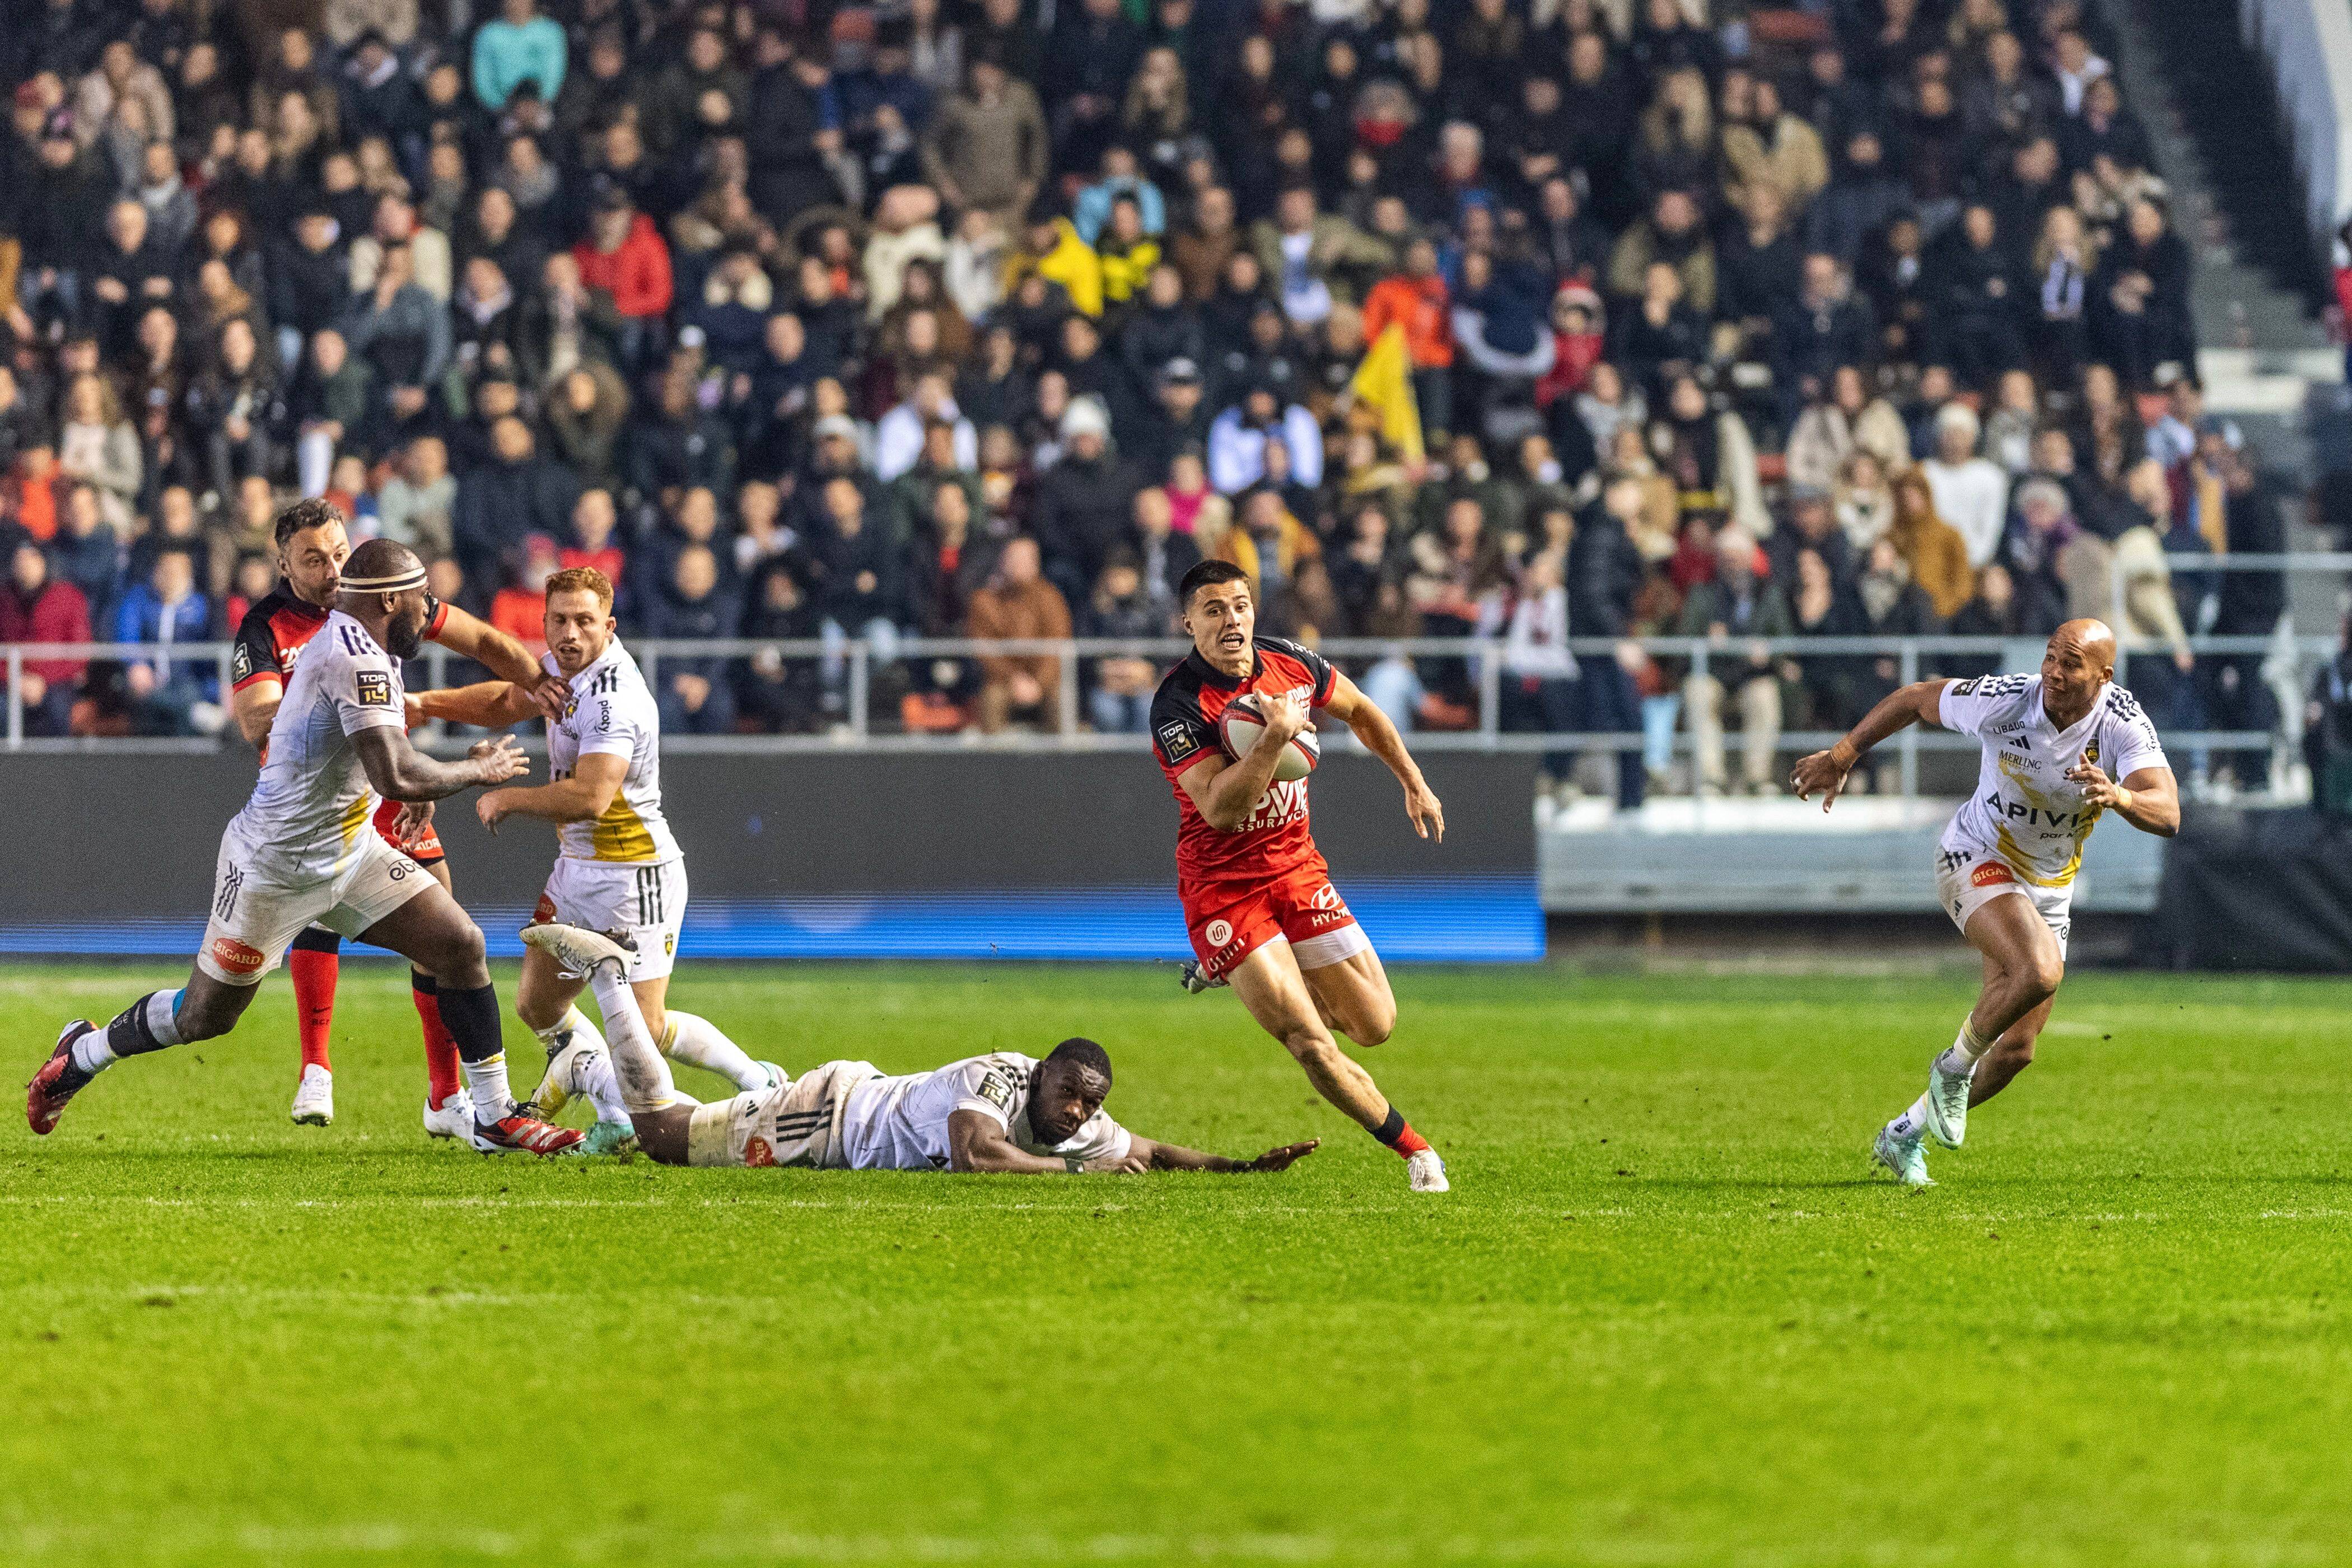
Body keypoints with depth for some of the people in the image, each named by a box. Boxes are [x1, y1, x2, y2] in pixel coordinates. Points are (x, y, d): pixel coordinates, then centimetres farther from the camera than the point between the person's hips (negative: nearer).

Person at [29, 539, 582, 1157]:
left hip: (349, 852, 9)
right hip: (276, 867, -9)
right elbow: (397, 777, -33)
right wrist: (478, 770, -18)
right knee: (205, 1016, 7)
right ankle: (84, 1053, 32)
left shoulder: (353, 644, 3)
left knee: (460, 945, -2)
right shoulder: (357, 660, -27)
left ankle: (493, 1117, 5)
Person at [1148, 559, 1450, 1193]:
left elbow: (1360, 712, 19)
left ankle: (1225, 970, 30)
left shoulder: (1292, 665, -3)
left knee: (1375, 1024, 6)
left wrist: (1414, 783, 19)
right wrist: (1275, 736, -37)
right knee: (1312, 1045, -13)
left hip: (1297, 867, 6)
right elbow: (1219, 808, -29)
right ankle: (1412, 1148, 8)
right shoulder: (1177, 704, -21)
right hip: (1222, 885, -6)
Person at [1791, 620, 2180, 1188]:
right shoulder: (2004, 700, -23)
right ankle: (1955, 1066, -6)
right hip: (1976, 862, -4)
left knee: (2016, 1051, 6)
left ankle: (1906, 1135, 28)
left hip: (2049, 889, 4)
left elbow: (2167, 815, -32)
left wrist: (2119, 796, -54)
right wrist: (1842, 756, -1)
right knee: (2039, 970, -33)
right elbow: (1918, 698, -5)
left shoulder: (2123, 722, -20)